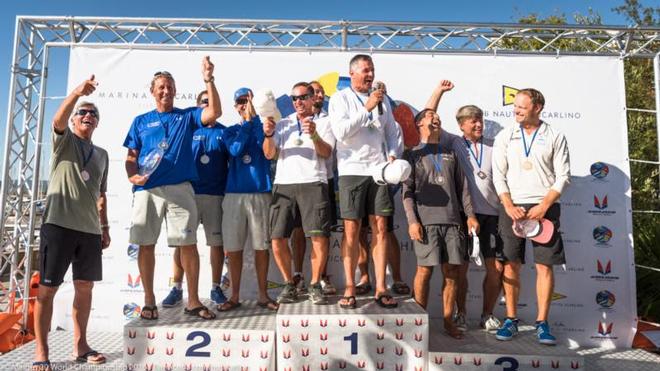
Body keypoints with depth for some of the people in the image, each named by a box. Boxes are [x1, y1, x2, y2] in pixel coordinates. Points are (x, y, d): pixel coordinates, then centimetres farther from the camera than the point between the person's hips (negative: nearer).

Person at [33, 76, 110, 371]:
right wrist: (77, 92, -35)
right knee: (47, 288, 0)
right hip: (59, 224, -5)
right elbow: (59, 119, -19)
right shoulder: (64, 140, 5)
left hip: (90, 229, 5)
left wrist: (105, 227, 15)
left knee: (85, 287, 8)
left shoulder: (102, 154, 18)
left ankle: (80, 346, 19)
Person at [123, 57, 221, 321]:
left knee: (188, 244, -4)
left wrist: (208, 80, -12)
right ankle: (149, 301, 17)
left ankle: (193, 301, 5)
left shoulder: (186, 116, 13)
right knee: (146, 245, 4)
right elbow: (131, 156, 13)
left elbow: (215, 112, -4)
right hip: (146, 190, 2)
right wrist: (133, 176, -7)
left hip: (180, 188, -1)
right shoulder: (141, 121, 17)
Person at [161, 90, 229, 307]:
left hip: (216, 195, 0)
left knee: (217, 242, 2)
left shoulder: (224, 132, 10)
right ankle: (177, 288, 8)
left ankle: (216, 288, 12)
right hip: (189, 193, 0)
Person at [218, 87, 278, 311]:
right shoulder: (230, 131, 13)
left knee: (261, 246, 2)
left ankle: (263, 295, 11)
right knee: (234, 247, 2)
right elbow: (236, 149, -8)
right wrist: (247, 122, -4)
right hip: (234, 194, 1)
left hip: (260, 193, -1)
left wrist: (254, 117, -10)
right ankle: (235, 296, 13)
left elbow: (265, 148, -12)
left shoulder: (262, 127, 9)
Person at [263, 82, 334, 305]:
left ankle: (315, 285, 6)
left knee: (319, 236, -12)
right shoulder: (283, 124, 20)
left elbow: (326, 153, -1)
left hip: (313, 183, -2)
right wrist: (269, 135, -9)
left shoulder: (323, 123, 14)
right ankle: (289, 284, 13)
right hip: (284, 184, 2)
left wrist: (314, 135, -19)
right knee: (278, 238, -5)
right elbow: (269, 155, 10)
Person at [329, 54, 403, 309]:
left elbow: (393, 131, 18)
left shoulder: (382, 99, 16)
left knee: (380, 228, 1)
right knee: (351, 230, -1)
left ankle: (381, 289, 6)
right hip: (352, 170, -3)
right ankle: (349, 289, 7)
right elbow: (340, 132, -12)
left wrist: (393, 154, 1)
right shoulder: (340, 98, 3)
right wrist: (367, 108, -13)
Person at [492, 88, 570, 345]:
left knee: (545, 265, -1)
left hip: (545, 207, -1)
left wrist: (544, 206, -10)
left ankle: (542, 323, 9)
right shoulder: (505, 137, 9)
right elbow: (498, 175, 4)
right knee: (510, 264, 2)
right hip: (512, 207, 1)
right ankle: (511, 320, 12)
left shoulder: (555, 137, 5)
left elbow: (563, 176, 1)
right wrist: (509, 206, -8)